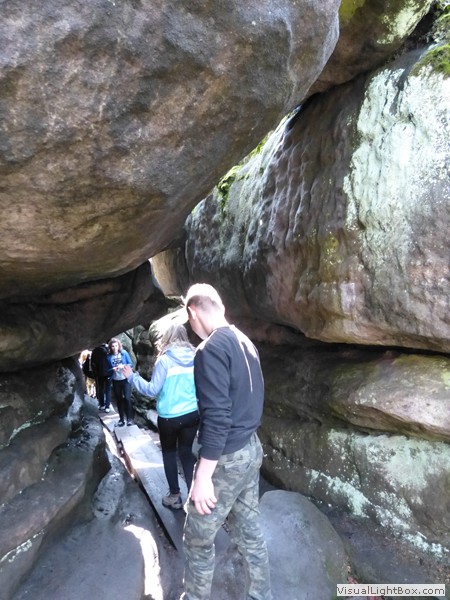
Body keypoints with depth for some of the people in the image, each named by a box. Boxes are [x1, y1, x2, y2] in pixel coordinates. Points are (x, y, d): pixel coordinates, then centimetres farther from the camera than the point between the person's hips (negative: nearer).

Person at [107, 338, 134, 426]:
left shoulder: (124, 353, -7)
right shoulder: (109, 357, -4)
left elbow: (131, 364, -3)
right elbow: (107, 370, 2)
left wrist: (123, 366, -20)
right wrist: (113, 370, -19)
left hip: (126, 379, -2)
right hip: (115, 381, 2)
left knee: (127, 398, -9)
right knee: (119, 400, 11)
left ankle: (129, 418, 4)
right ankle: (121, 419, 23)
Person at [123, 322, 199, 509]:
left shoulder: (164, 360, -15)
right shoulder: (195, 358, -3)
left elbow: (152, 390, -13)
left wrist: (132, 377, -3)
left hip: (169, 417, -3)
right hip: (192, 414, 4)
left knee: (169, 453, 16)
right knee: (186, 452, 16)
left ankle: (175, 496, 25)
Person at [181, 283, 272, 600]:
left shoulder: (210, 349, -21)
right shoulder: (246, 342, 6)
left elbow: (216, 417, -25)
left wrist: (203, 476, -20)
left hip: (228, 457, -8)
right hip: (252, 448, 8)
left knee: (198, 537, 12)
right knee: (249, 529, 21)